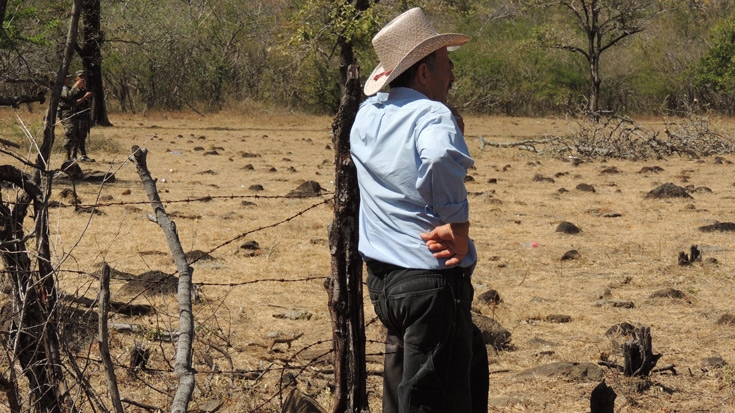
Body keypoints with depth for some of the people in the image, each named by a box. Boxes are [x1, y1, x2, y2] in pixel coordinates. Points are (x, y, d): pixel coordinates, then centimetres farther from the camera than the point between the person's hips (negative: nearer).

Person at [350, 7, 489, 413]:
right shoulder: (433, 117, -17)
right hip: (432, 283, -9)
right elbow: (440, 156, -40)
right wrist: (459, 233, -27)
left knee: (473, 364, 24)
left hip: (383, 279, 9)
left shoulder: (367, 115, 7)